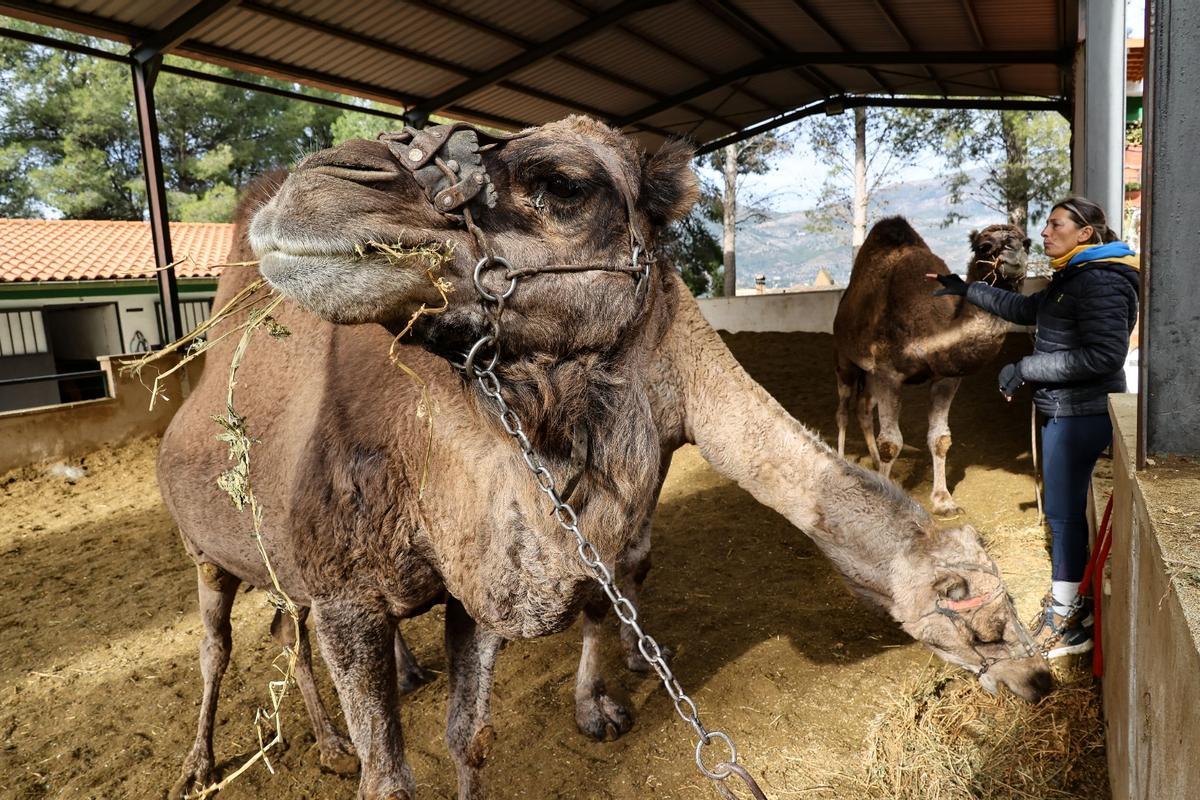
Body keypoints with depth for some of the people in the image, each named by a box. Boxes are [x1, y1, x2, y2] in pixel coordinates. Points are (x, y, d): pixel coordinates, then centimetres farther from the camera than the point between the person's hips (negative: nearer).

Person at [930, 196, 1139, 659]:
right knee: (1065, 508, 15)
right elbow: (1027, 309, 28)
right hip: (1062, 409, 10)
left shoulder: (1101, 281, -18)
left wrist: (1025, 369, -22)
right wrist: (968, 291, 27)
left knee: (1063, 511, -3)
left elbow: (1104, 356, -25)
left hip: (1080, 413, -10)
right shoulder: (1073, 276, 13)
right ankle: (1070, 598, 28)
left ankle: (1067, 622, 8)